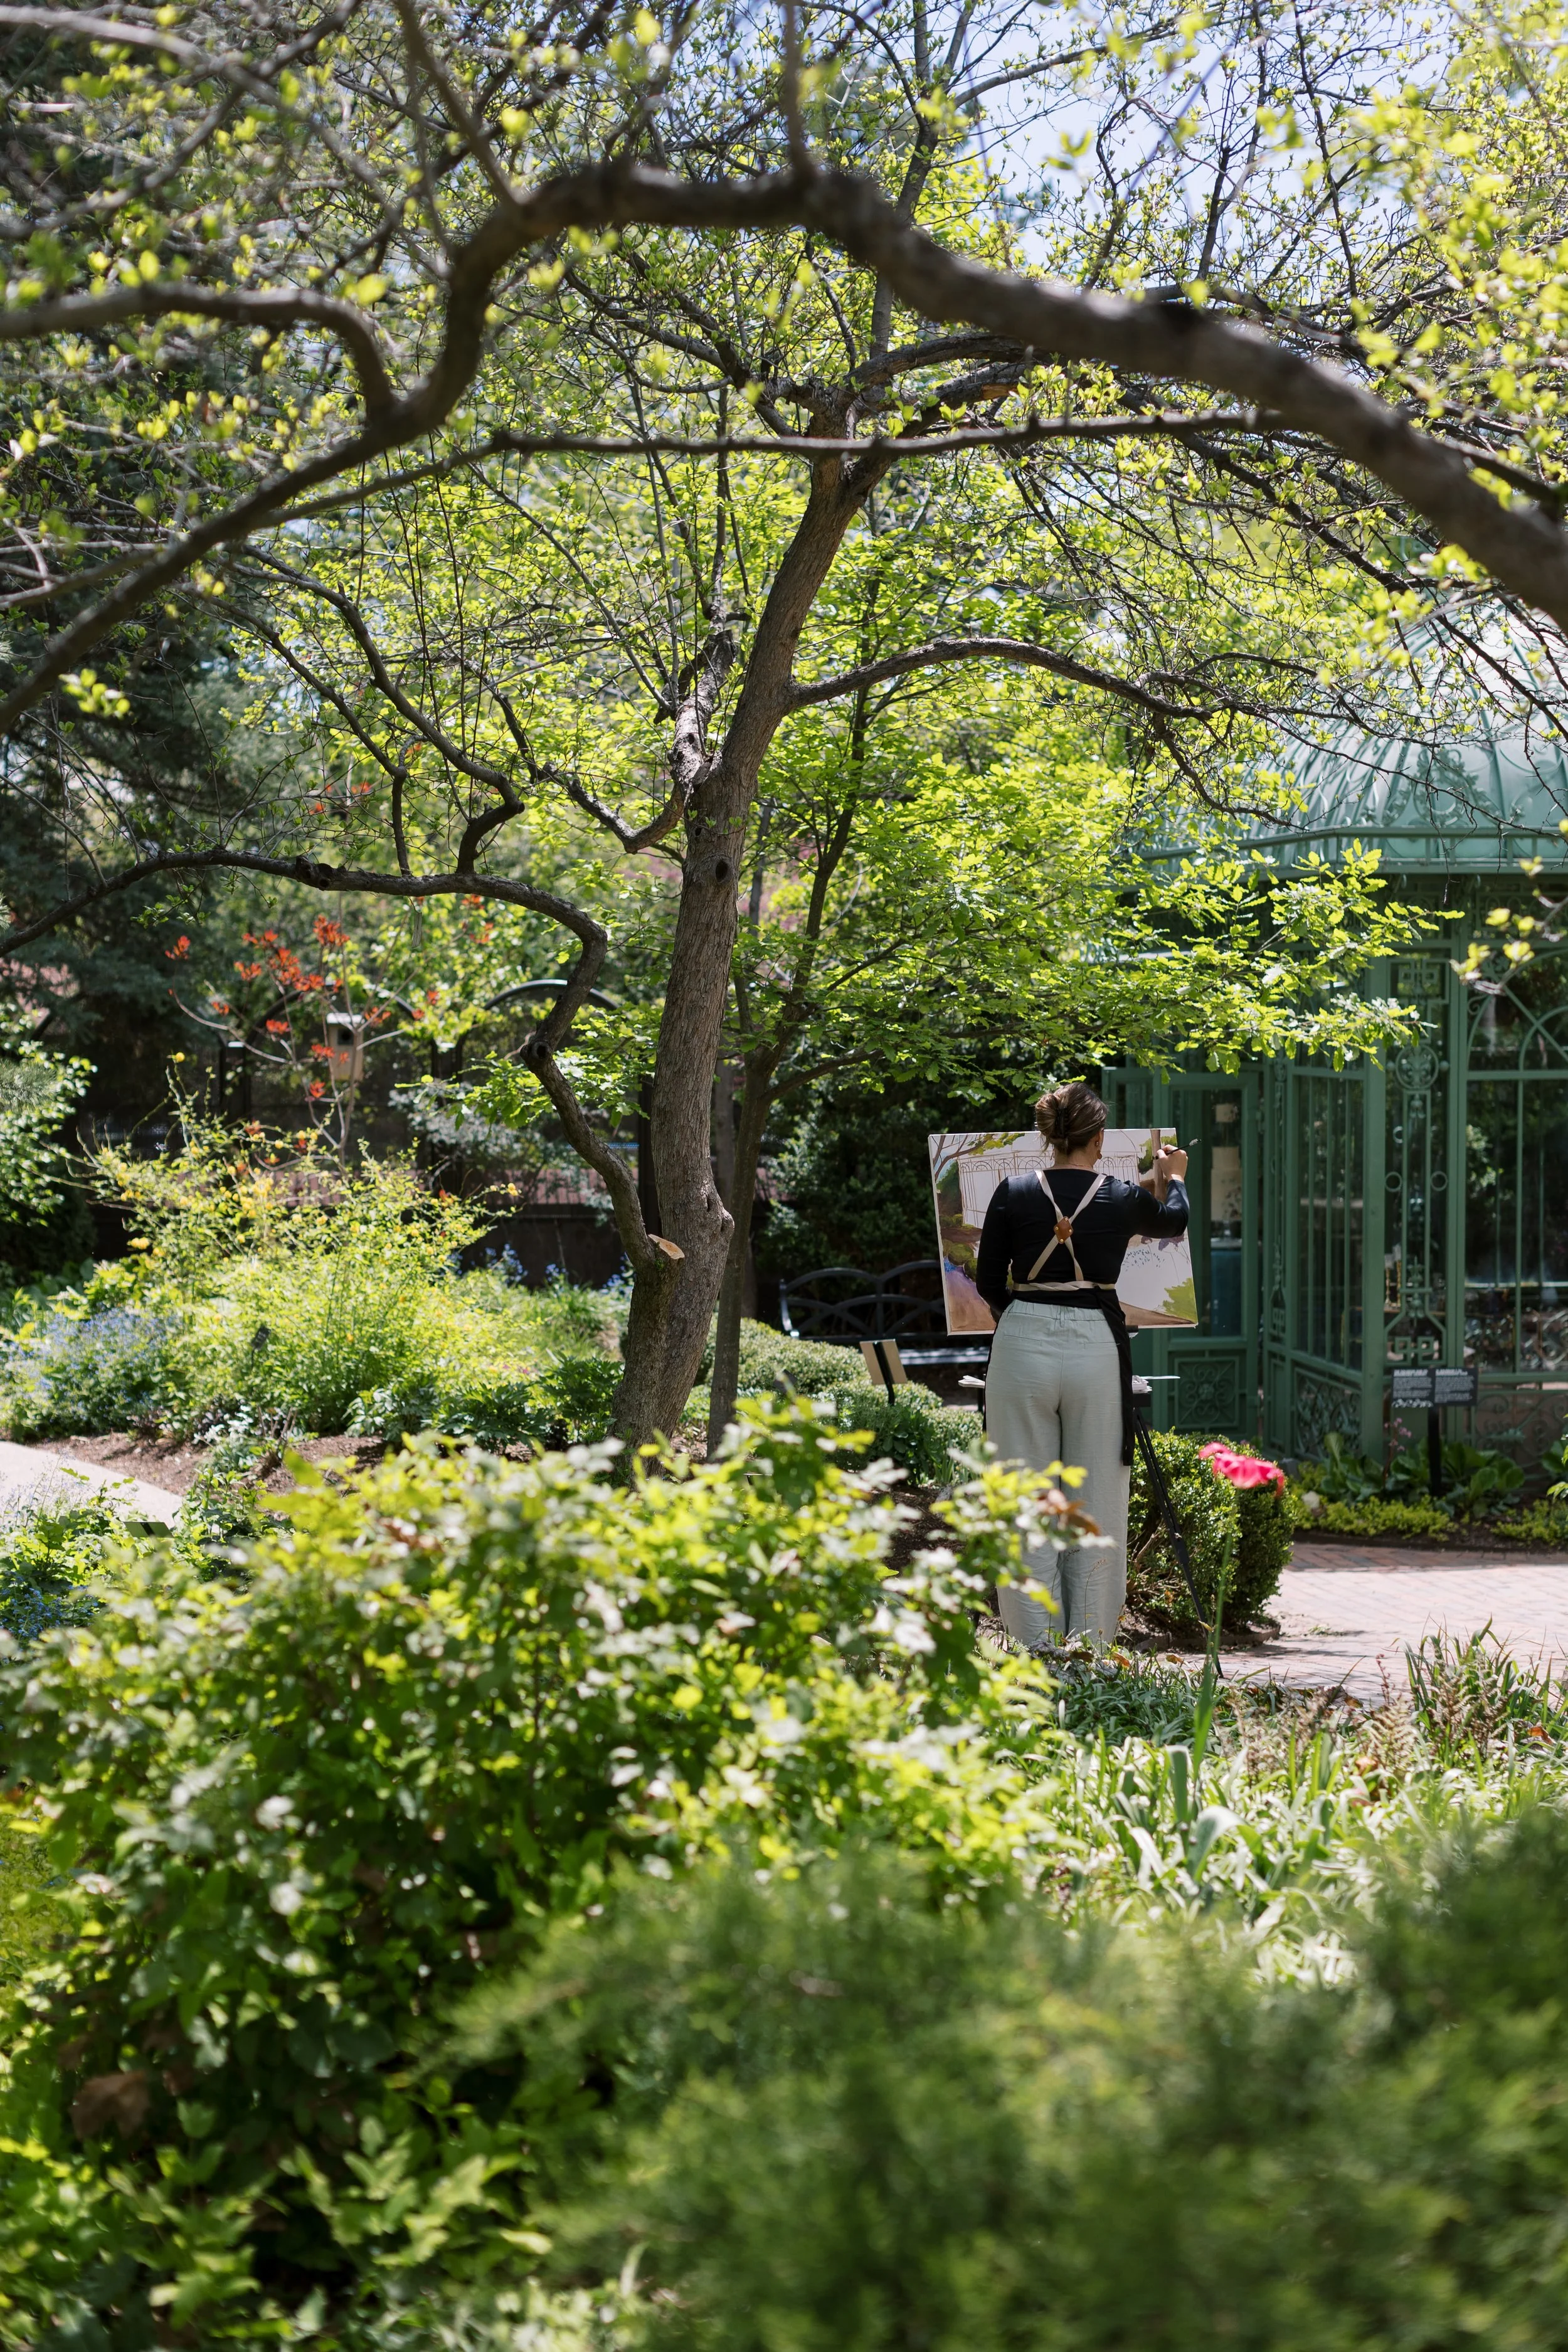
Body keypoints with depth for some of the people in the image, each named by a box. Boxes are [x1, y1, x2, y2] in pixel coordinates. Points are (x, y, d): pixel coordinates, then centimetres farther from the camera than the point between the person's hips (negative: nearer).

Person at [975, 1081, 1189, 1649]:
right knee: (1095, 1501, 8)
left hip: (1024, 1345, 0)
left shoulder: (1013, 1194, -1)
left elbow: (988, 1284, 6)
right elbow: (1173, 1220, 23)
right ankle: (1088, 1646, 11)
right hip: (1096, 1346, 0)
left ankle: (1037, 1643, 6)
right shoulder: (1123, 1199, 0)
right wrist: (1171, 1178, 44)